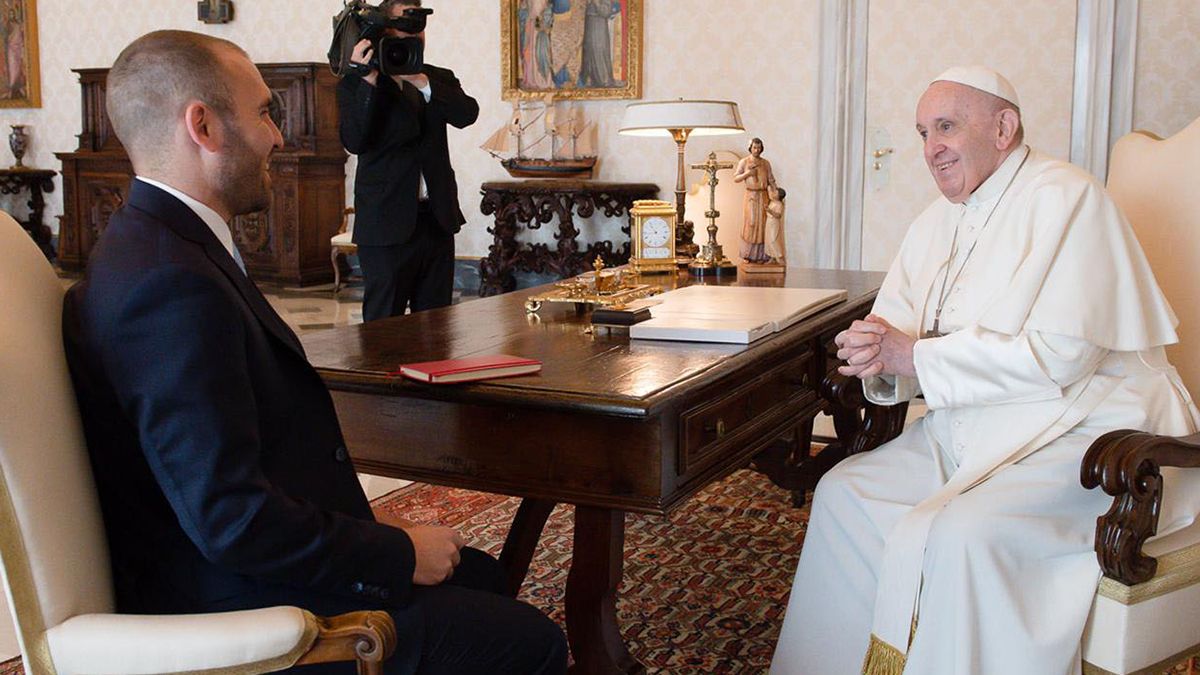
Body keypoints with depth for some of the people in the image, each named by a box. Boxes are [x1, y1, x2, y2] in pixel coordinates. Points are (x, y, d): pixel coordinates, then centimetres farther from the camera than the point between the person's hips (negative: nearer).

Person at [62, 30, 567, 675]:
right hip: (238, 617, -10)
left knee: (477, 573, 21)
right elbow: (233, 519, -28)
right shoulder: (174, 285, -26)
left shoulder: (154, 244, 8)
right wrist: (399, 553, -15)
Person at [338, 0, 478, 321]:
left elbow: (467, 114, -7)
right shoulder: (356, 83, 2)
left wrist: (420, 81, -17)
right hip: (387, 222, -4)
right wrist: (368, 81, -20)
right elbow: (354, 141, -13)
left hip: (437, 219, 4)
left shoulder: (439, 79, 12)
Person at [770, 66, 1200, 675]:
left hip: (1084, 432, -8)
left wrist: (915, 355, -18)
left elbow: (1061, 354, -22)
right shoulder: (937, 223, 14)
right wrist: (877, 357, -17)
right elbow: (897, 339, 10)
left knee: (959, 534, -30)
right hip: (973, 434, 9)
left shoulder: (1067, 198, -12)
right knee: (843, 492, 0)